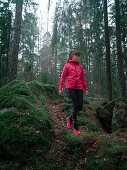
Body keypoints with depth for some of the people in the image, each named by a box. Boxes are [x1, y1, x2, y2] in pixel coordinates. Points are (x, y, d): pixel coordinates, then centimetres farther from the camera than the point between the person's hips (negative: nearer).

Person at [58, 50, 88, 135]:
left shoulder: (80, 67, 18)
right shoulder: (67, 66, 8)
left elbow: (83, 79, 20)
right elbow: (62, 77, 4)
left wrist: (86, 89, 15)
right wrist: (60, 88, -5)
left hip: (79, 88, 4)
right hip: (70, 88, -4)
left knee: (80, 107, 0)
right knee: (75, 105, -10)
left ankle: (70, 118, 28)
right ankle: (75, 127, -1)